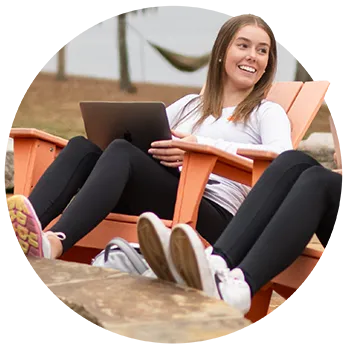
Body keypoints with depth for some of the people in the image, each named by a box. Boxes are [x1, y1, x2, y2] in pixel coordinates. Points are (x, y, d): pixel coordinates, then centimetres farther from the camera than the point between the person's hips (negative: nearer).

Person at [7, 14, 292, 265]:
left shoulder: (268, 112, 14)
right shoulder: (190, 104, 30)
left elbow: (282, 157, -9)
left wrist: (202, 146, -19)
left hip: (214, 214, -5)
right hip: (163, 202, 5)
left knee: (121, 152, -29)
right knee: (83, 146, -16)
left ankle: (53, 243, -52)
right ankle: (21, 231, -38)